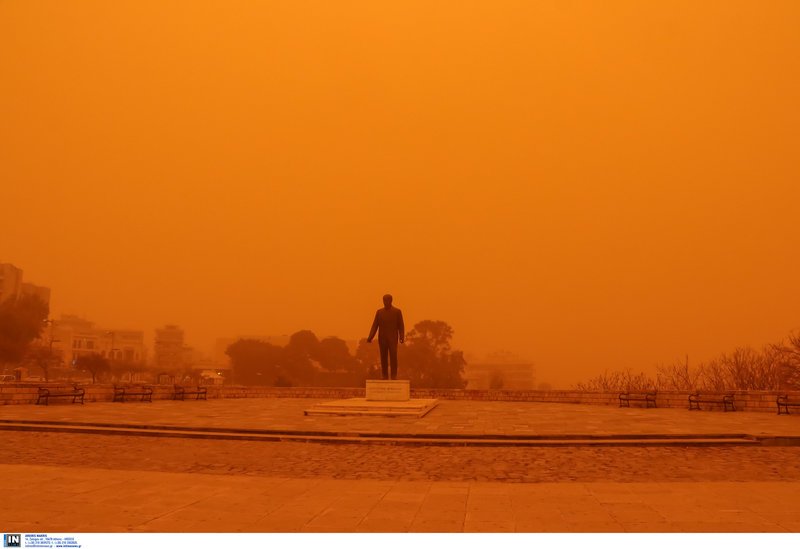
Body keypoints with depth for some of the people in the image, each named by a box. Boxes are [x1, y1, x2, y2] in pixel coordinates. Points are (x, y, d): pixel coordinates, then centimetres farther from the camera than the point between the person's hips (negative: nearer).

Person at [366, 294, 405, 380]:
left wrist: (402, 337, -14)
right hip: (382, 338, 2)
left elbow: (401, 326, 0)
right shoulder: (379, 312, 10)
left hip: (393, 338, -2)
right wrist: (370, 337, -6)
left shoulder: (397, 311, 4)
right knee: (383, 358, 1)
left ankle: (394, 376, -9)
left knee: (393, 356, -12)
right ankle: (385, 376, 6)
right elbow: (375, 325, 6)